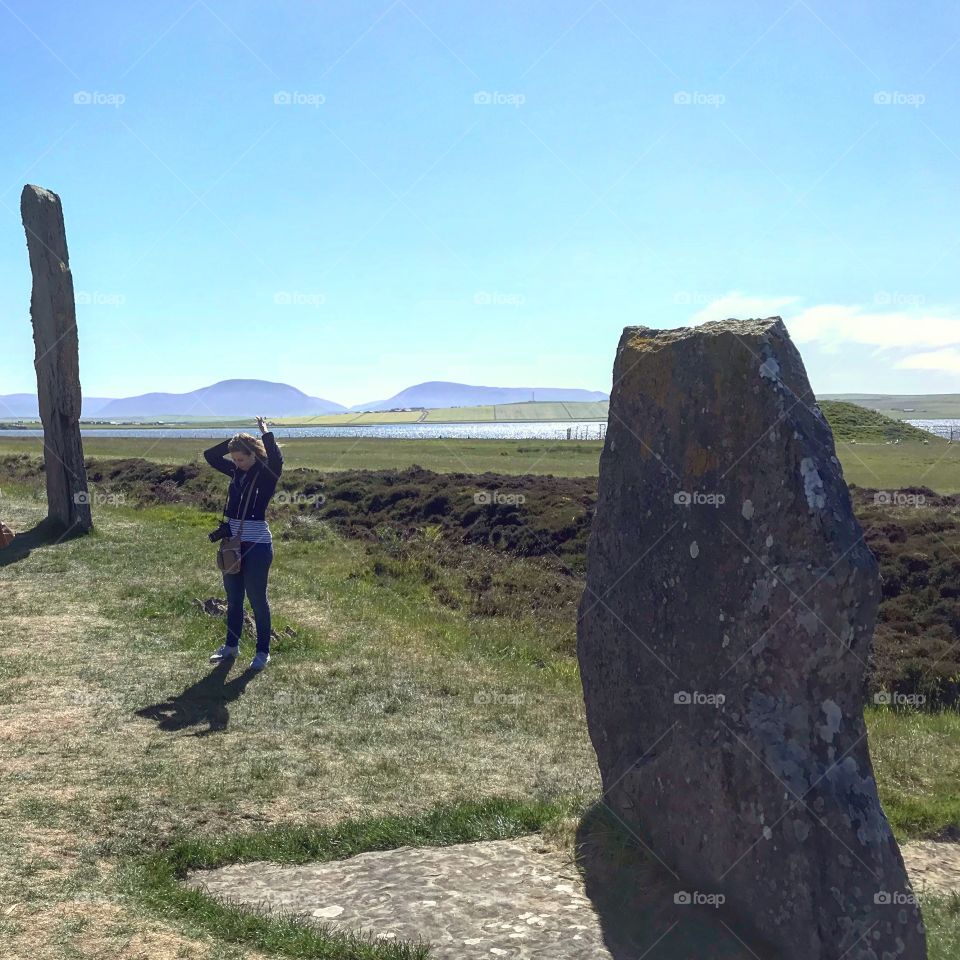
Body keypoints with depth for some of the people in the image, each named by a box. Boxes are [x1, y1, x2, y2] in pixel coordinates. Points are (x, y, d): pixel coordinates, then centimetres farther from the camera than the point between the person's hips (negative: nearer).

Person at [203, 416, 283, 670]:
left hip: (257, 545, -7)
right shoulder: (236, 471, 7)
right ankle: (231, 646, 31)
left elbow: (277, 459, -33)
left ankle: (263, 652, 14)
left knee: (257, 599, 2)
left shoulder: (267, 474, -11)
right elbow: (209, 455, 11)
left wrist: (265, 432, -21)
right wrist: (234, 440, 0)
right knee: (233, 598, 17)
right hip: (232, 542, 7)